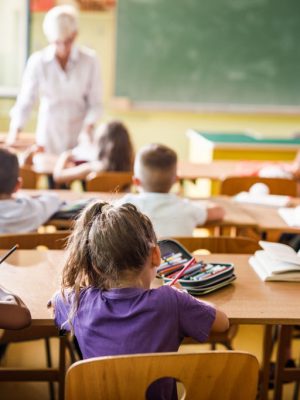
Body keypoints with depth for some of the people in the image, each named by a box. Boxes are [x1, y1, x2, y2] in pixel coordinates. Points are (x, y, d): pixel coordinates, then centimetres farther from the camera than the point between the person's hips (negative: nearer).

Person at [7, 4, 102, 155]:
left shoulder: (89, 60, -6)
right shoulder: (38, 61, -7)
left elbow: (95, 102, -2)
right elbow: (25, 101, -5)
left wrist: (89, 126, -18)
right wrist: (14, 132, -18)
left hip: (80, 137, 0)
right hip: (49, 136, 0)